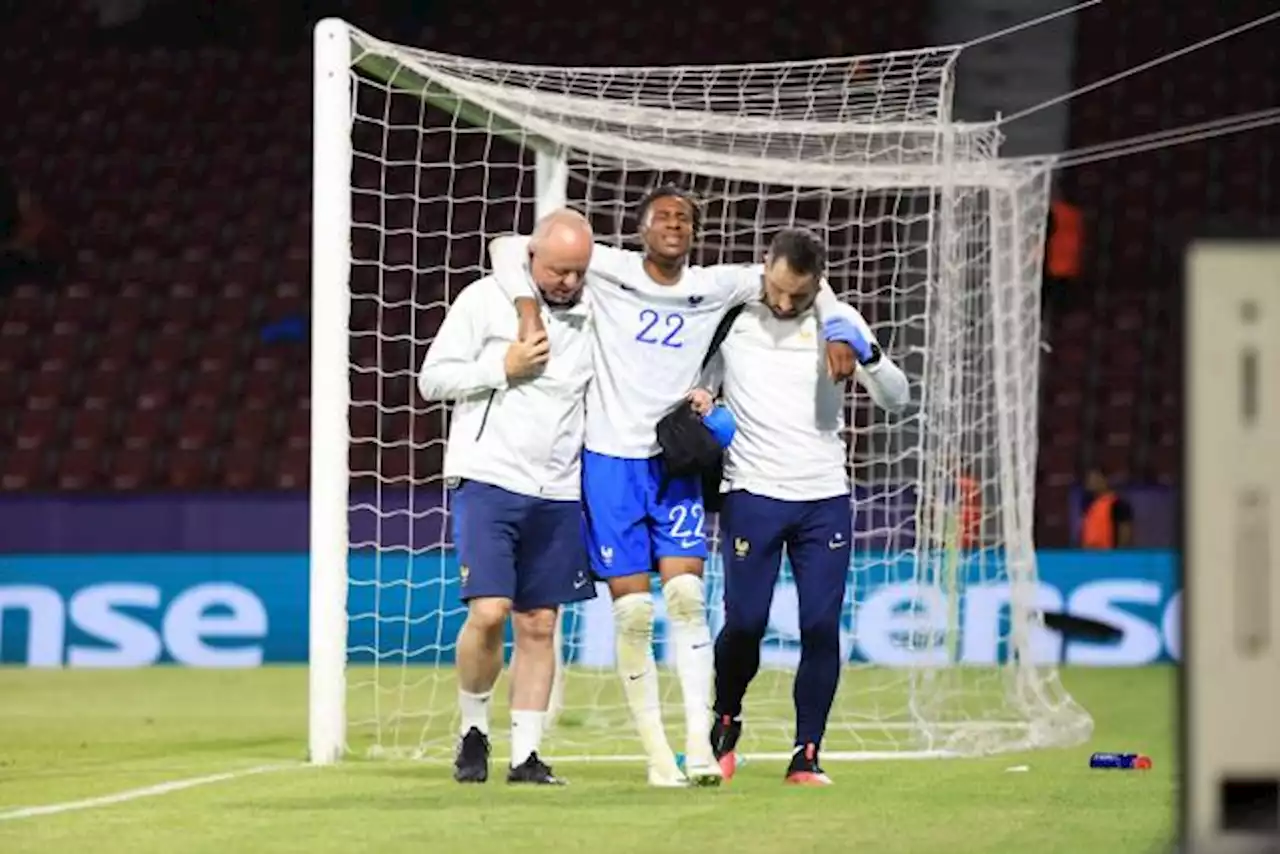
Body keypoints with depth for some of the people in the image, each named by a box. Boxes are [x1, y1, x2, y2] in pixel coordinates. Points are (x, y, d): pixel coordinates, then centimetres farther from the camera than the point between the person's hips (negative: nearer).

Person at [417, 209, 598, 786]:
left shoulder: (589, 316, 9)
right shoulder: (485, 300, -3)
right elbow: (432, 378, -2)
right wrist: (503, 367, -13)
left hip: (558, 493, 4)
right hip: (488, 479, -4)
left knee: (539, 625, 4)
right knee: (488, 611, -15)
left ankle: (526, 755, 9)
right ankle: (473, 730, 6)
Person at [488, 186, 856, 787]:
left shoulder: (714, 287, 5)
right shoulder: (607, 270, -3)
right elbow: (508, 248, -3)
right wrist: (527, 307, -17)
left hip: (676, 460, 2)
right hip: (611, 459, -2)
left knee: (686, 596, -11)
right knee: (632, 610, -5)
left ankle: (699, 746, -12)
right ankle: (657, 755, 1)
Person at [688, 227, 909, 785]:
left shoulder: (839, 321, 3)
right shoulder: (731, 315, 2)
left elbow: (896, 399, -1)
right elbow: (700, 384, 16)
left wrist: (866, 353, -19)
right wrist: (697, 400, -8)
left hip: (825, 496, 1)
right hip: (752, 492, -1)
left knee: (821, 627, -6)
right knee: (745, 623, -6)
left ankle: (806, 756, 4)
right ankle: (725, 725, 22)